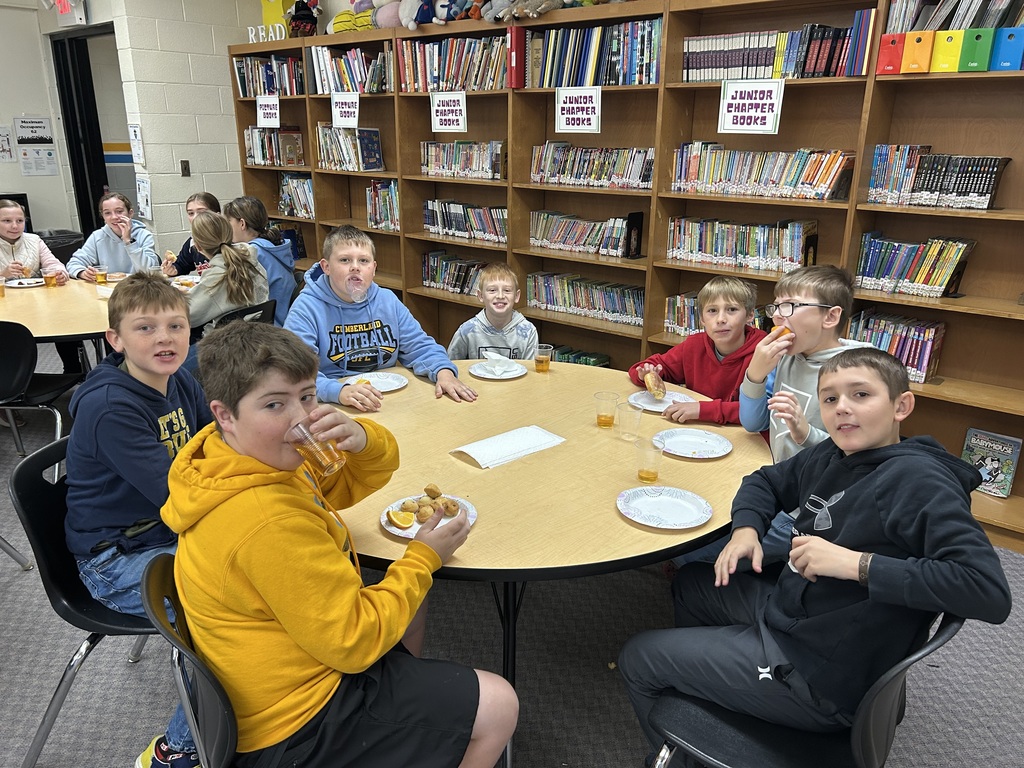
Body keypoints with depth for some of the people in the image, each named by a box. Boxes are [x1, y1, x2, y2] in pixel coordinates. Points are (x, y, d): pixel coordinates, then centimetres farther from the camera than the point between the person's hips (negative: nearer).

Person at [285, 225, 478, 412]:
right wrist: (340, 391, -35)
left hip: (392, 400, 2)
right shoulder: (306, 308, -7)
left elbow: (420, 347, 11)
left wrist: (444, 372, -11)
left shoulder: (388, 301, 9)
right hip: (333, 406, -2)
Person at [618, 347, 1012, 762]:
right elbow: (765, 481, 16)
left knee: (636, 658, 3)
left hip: (816, 673, -8)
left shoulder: (918, 480, -22)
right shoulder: (831, 455, 0)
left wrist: (858, 564, -31)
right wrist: (746, 529, -4)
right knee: (691, 582, 29)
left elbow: (991, 591, -31)